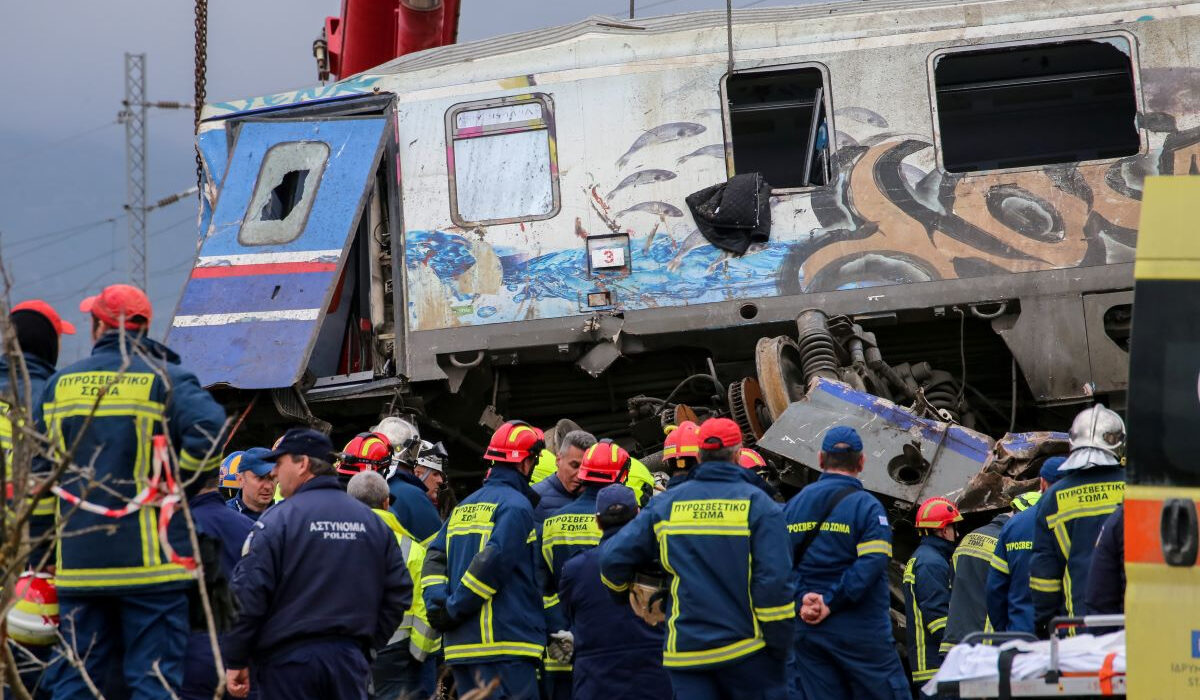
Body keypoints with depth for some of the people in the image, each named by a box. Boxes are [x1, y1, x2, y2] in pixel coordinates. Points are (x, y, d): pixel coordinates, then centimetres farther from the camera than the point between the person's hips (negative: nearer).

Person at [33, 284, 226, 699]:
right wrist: (182, 486, -2)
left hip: (78, 560, 4)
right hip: (149, 556, -4)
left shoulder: (60, 385, 11)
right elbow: (208, 432, -21)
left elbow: (34, 471, 12)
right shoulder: (166, 379, -3)